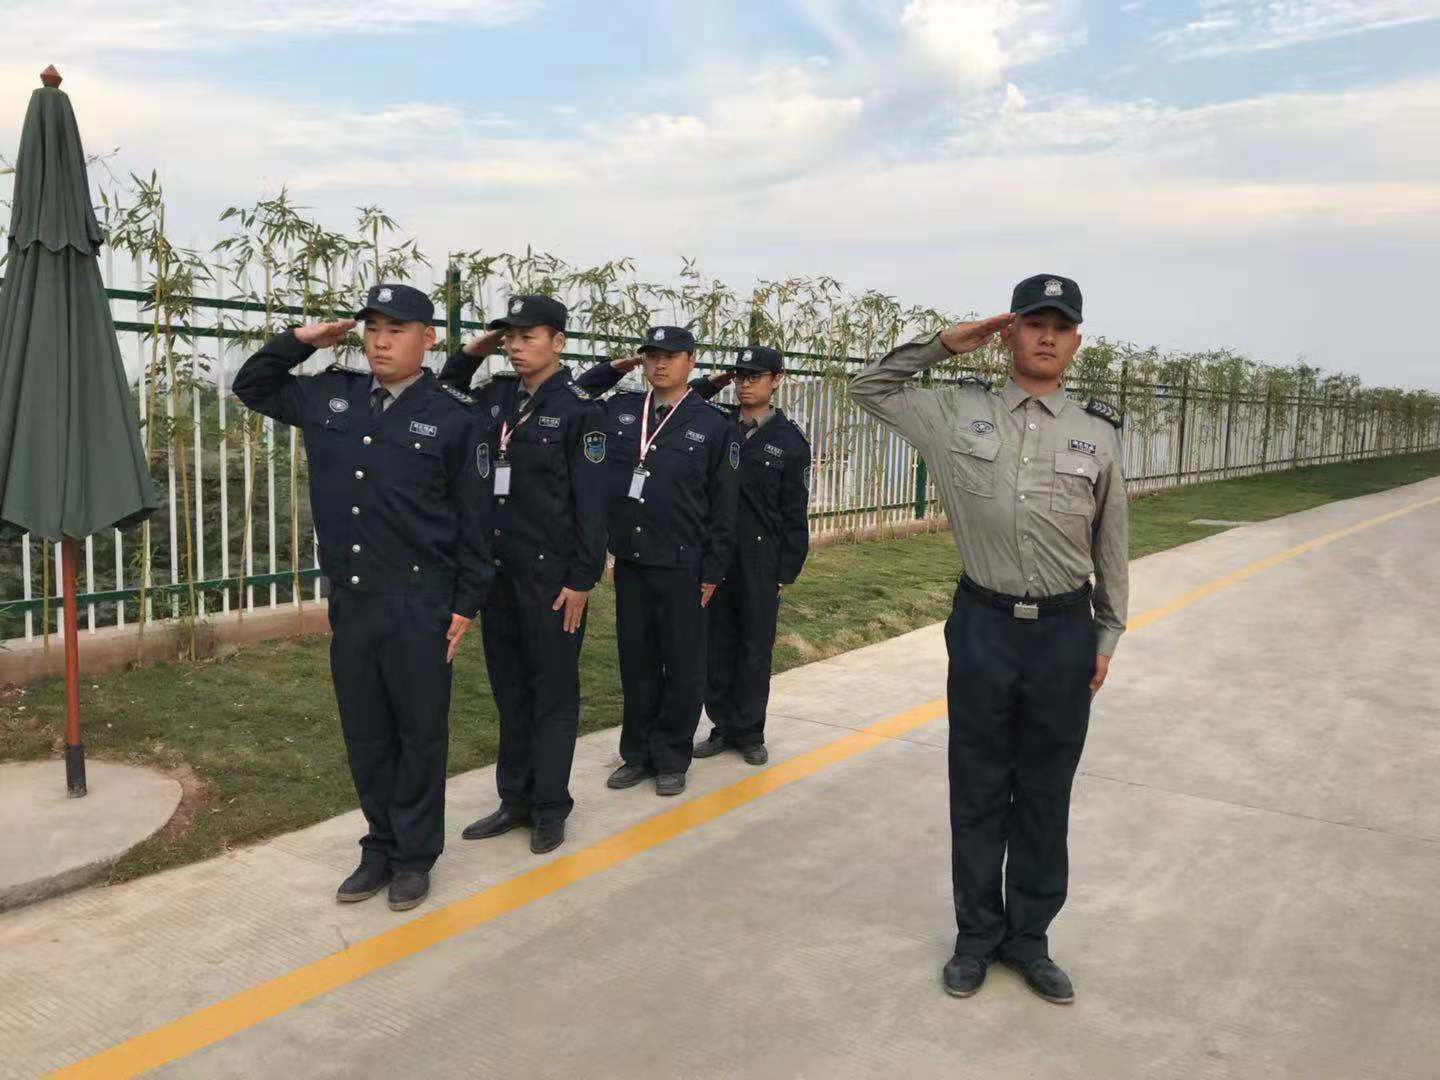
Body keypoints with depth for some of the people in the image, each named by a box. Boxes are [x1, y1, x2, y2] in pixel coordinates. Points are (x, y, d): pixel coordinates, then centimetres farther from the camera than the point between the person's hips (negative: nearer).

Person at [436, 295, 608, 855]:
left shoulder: (579, 410, -9)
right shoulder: (495, 396, 7)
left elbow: (591, 504, -11)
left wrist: (581, 581, -15)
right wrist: (469, 353, 8)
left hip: (552, 576, -6)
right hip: (497, 570, 6)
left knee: (553, 693, 5)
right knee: (509, 690, 14)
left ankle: (550, 808, 17)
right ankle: (516, 798, 27)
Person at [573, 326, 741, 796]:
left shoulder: (715, 424, -3)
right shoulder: (619, 409, 7)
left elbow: (723, 506, -2)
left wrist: (713, 570, -5)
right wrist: (611, 369, 8)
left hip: (681, 567, -3)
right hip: (628, 562, 3)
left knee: (682, 668, 6)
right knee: (636, 663, 13)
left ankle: (672, 758, 21)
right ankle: (637, 753, 26)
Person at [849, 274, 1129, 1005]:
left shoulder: (1098, 434, 2)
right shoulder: (959, 412, 1)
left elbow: (1111, 545, 8)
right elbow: (869, 389, 8)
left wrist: (1108, 636, 8)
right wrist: (942, 345, -1)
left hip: (1066, 631, 1)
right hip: (984, 625, 0)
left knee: (1046, 793, 12)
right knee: (978, 791, 10)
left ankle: (1029, 937, 29)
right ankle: (977, 935, 28)